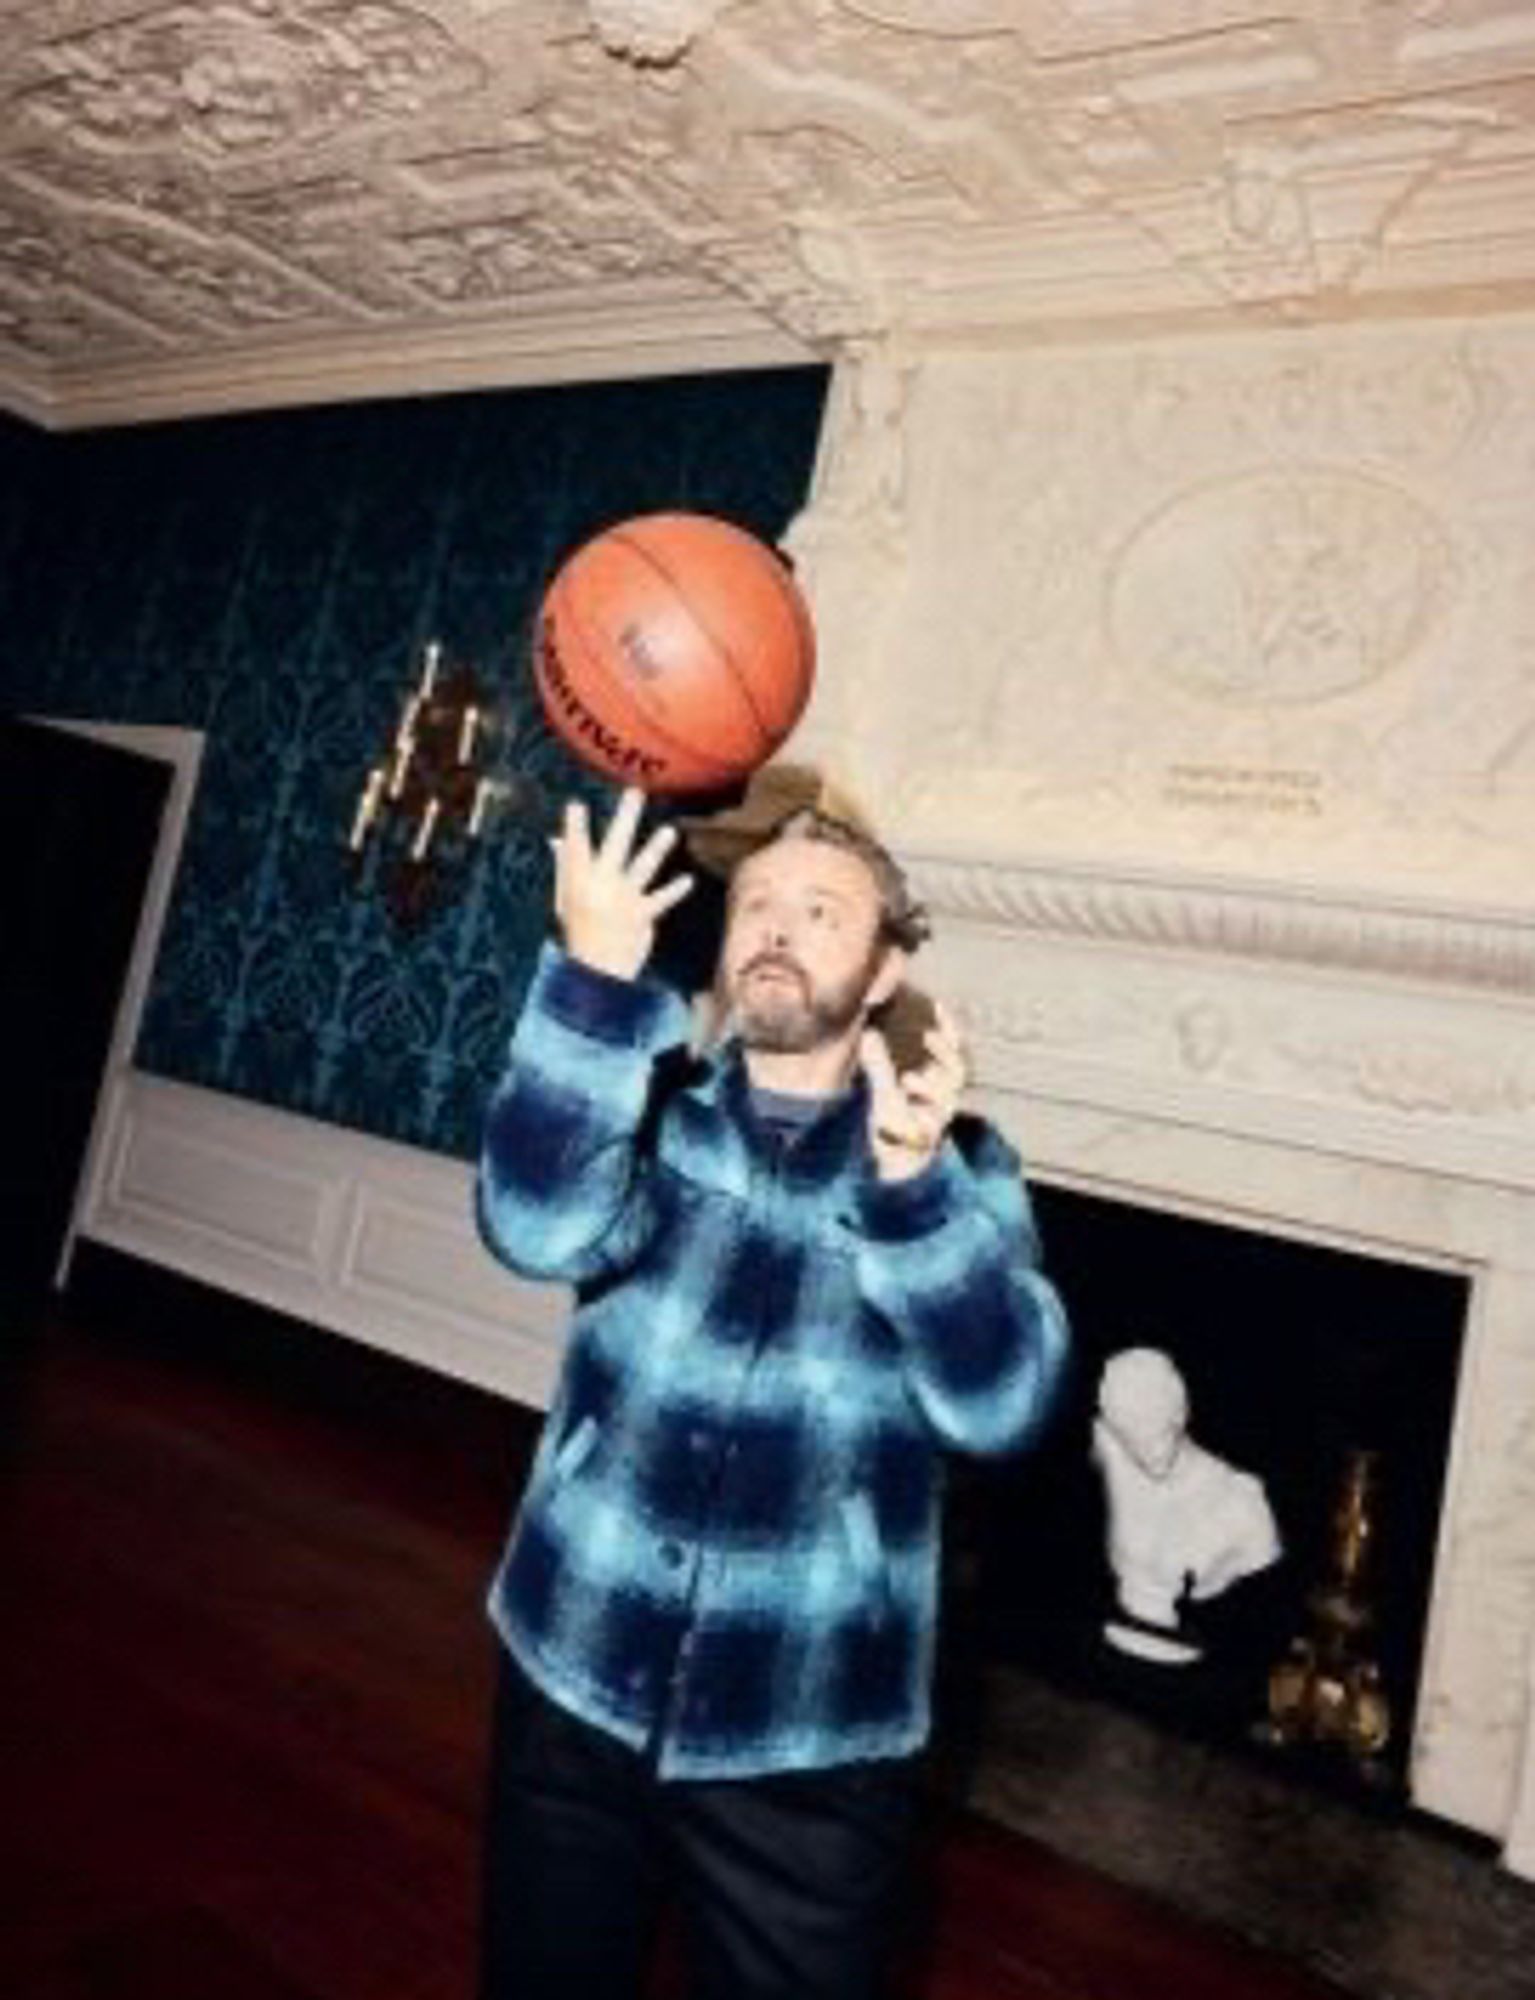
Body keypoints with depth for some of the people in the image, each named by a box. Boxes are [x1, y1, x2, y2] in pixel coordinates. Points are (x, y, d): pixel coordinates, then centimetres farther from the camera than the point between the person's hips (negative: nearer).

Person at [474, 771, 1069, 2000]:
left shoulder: (955, 1168, -5)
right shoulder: (651, 1113, -2)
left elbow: (1002, 1402, -19)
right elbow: (541, 1228, -23)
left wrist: (913, 1185, -35)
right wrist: (598, 975, -34)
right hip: (577, 1684, 2)